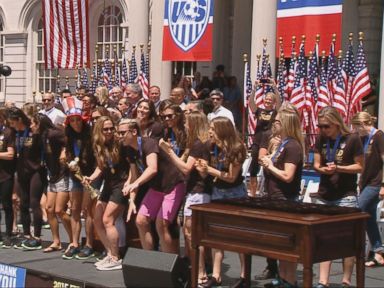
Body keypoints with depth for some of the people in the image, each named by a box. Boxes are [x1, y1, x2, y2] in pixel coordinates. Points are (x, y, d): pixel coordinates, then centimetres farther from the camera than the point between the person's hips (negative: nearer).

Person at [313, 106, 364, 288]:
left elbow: (360, 167, -5)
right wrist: (322, 169, -14)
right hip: (323, 197, 5)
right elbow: (316, 164, 10)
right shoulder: (321, 139, 5)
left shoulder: (352, 140, -9)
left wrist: (338, 168, -19)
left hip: (345, 198, -5)